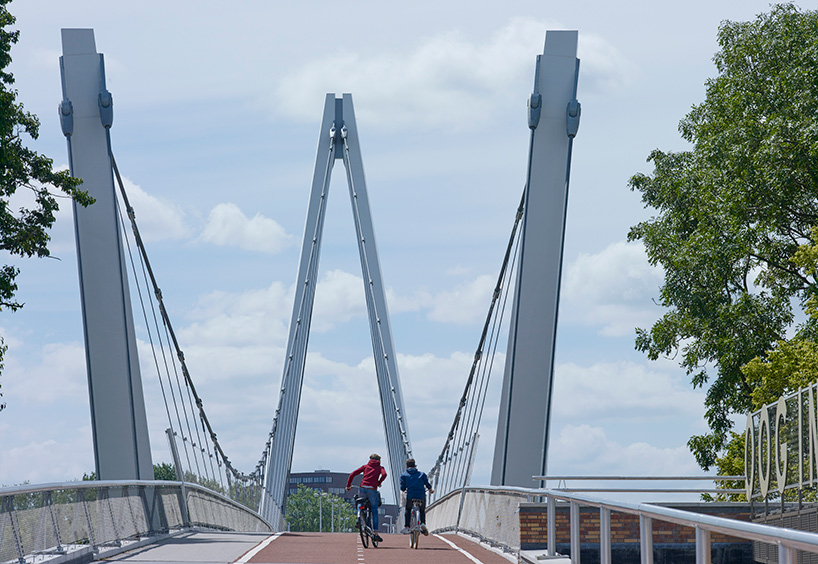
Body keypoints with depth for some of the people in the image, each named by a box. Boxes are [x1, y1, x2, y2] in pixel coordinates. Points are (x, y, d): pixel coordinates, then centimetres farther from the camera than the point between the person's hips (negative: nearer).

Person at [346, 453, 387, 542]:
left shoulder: (365, 466, 18)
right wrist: (379, 483, 7)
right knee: (374, 511, 8)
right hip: (372, 490, -2)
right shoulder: (380, 467, 14)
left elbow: (352, 474, 9)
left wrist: (348, 485, 16)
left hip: (362, 489, 2)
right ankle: (375, 533, 2)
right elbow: (384, 474, -9)